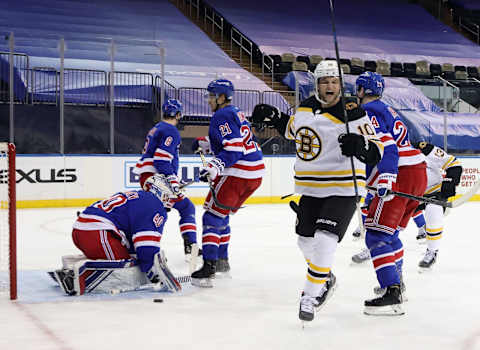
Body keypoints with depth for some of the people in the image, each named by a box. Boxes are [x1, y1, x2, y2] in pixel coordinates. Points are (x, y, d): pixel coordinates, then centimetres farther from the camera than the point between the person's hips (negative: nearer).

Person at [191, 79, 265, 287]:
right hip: (255, 173, 10)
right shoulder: (236, 113, 20)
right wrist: (207, 144, 30)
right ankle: (222, 260, 31)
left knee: (213, 216, -11)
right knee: (221, 215, 23)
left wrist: (214, 167, -31)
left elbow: (233, 148, -21)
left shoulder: (222, 116, -11)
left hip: (238, 174, -10)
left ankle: (209, 267, -20)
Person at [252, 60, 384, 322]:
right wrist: (274, 118, 10)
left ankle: (311, 296, -4)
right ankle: (325, 279, 43)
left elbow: (376, 152, -15)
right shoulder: (306, 107, 4)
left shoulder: (353, 113, -13)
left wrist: (361, 146, -35)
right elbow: (294, 129, 26)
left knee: (324, 241, -19)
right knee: (306, 240, 16)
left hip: (343, 189, -6)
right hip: (310, 189, 7)